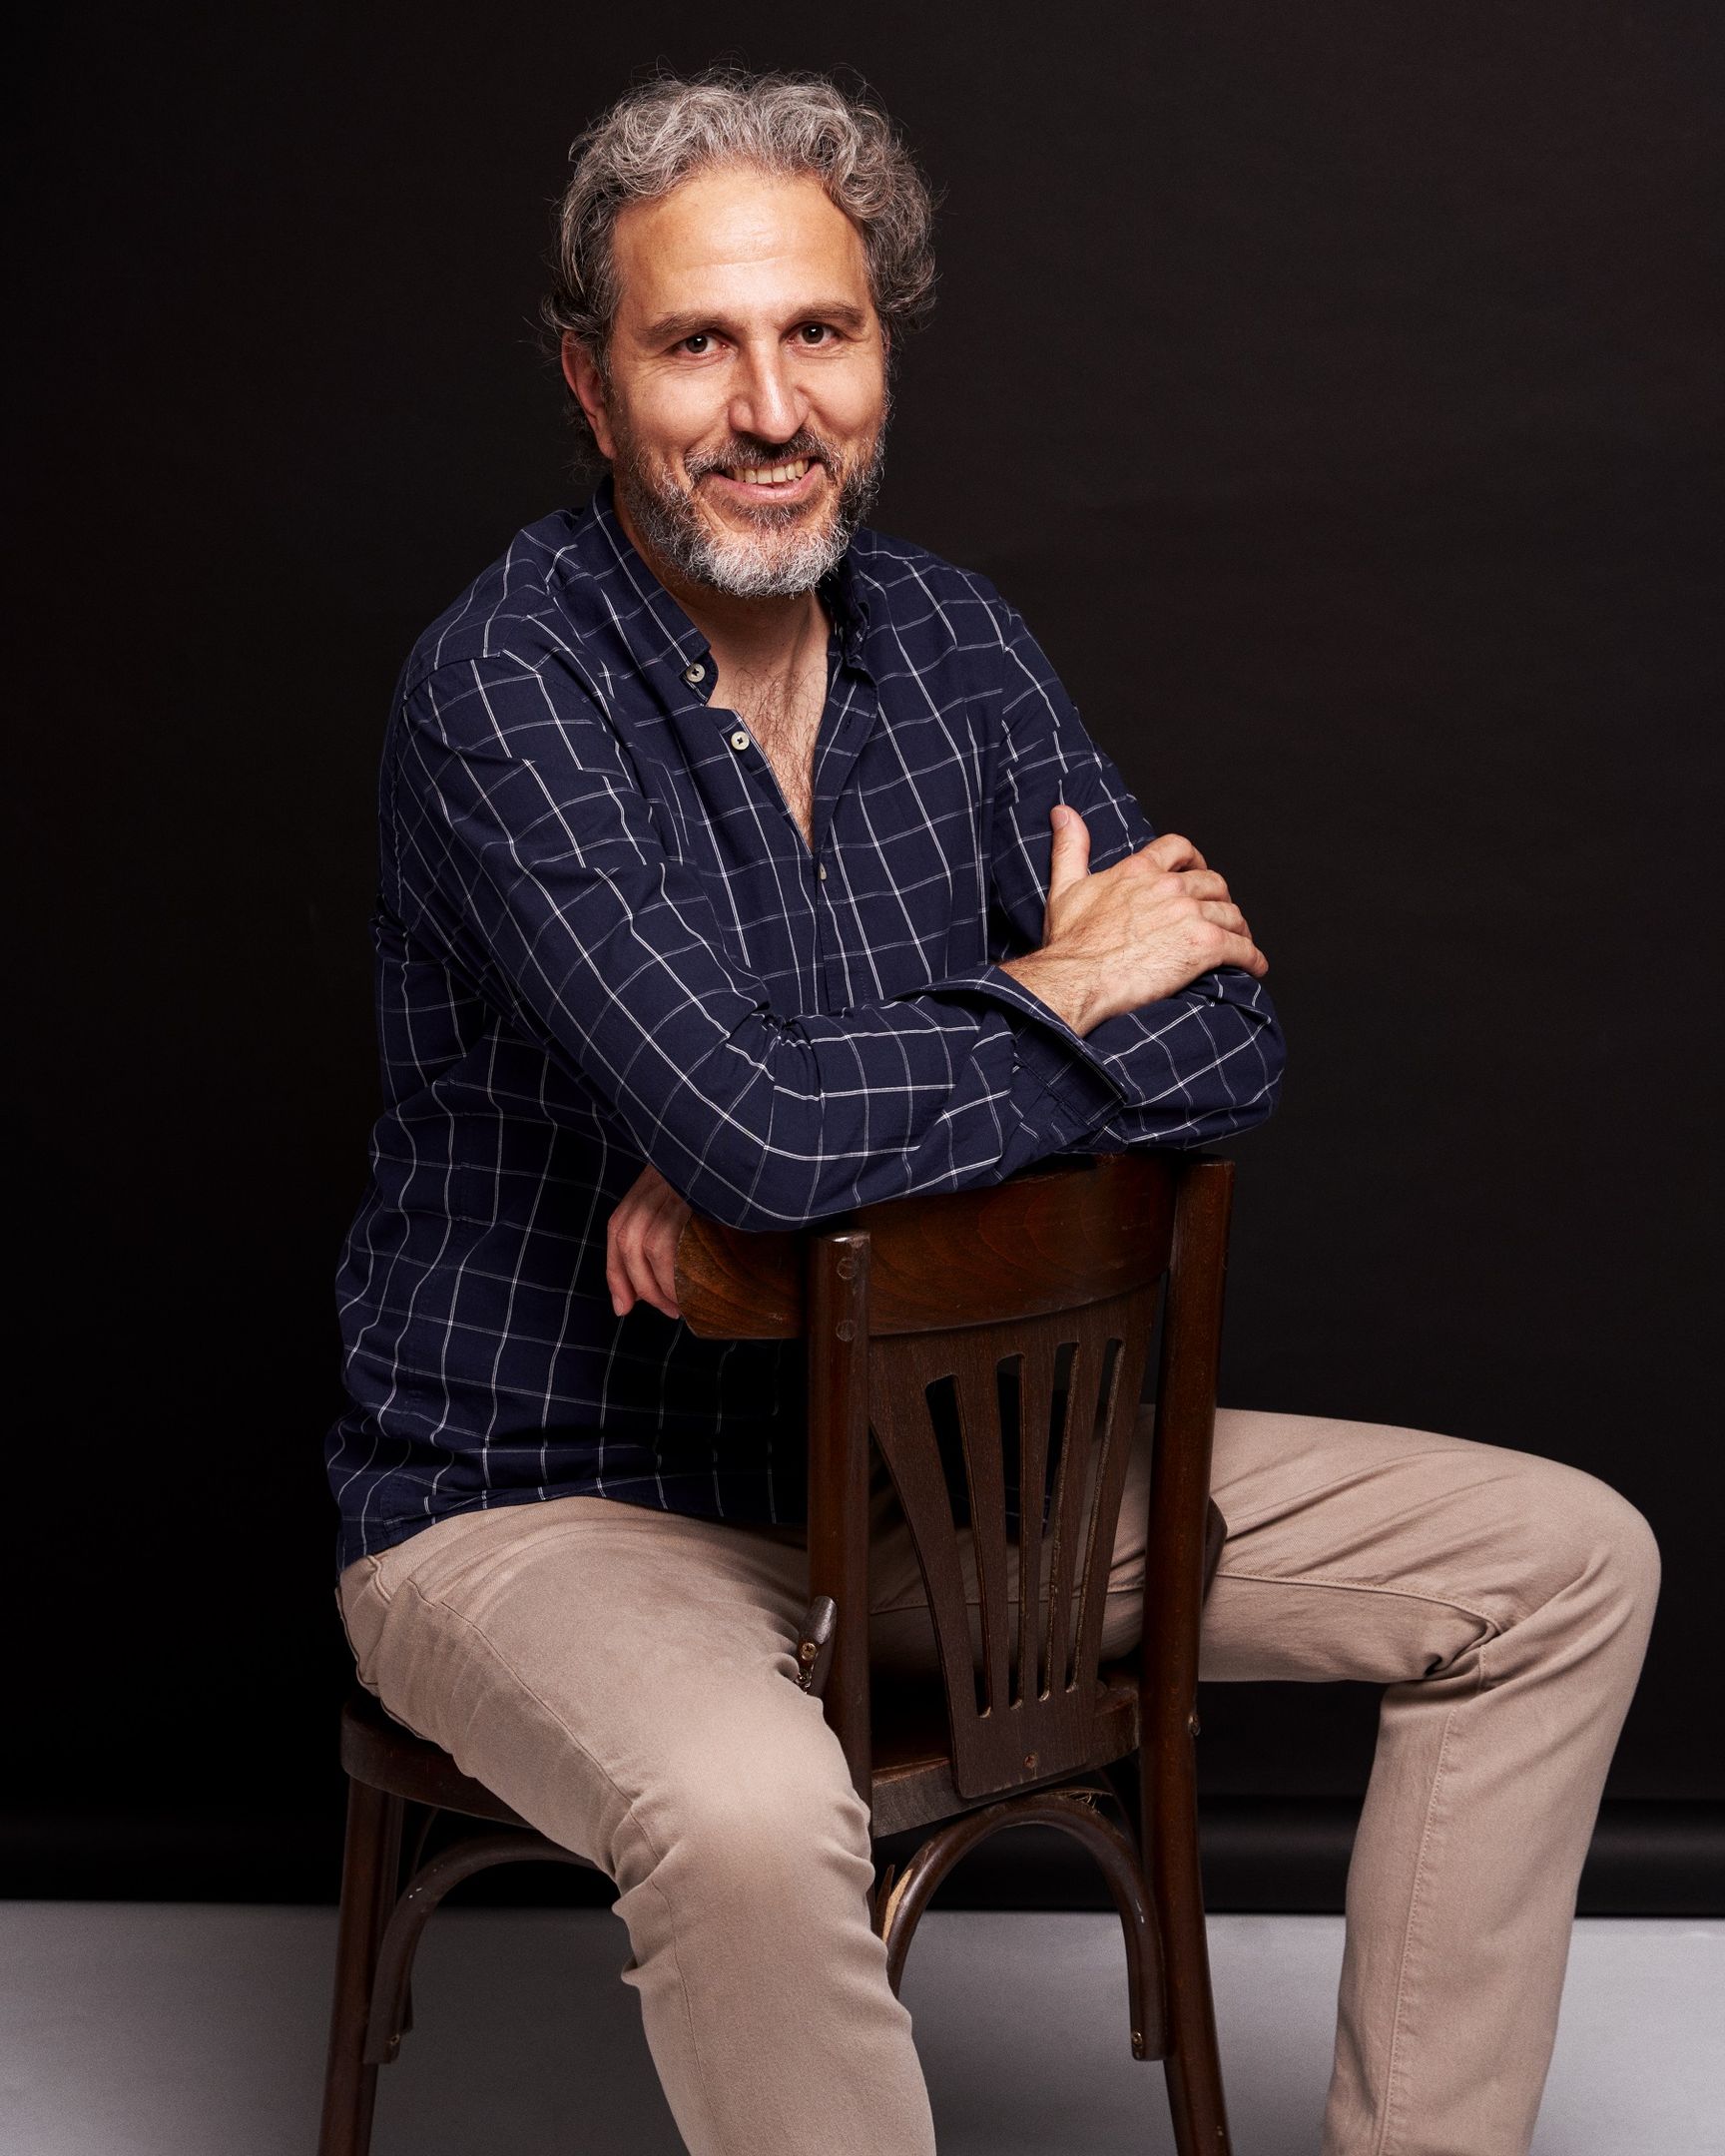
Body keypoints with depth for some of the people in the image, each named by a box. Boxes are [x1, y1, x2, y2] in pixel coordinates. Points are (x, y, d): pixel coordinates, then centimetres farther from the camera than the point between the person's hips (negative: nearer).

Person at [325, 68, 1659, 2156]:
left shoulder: (943, 635, 2)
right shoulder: (509, 686, -19)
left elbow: (1223, 1037, -5)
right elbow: (758, 1128, -31)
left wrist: (797, 1129, -19)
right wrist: (1054, 1000, -12)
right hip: (545, 1498, -7)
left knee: (1567, 1565, 3)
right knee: (751, 1812, -41)